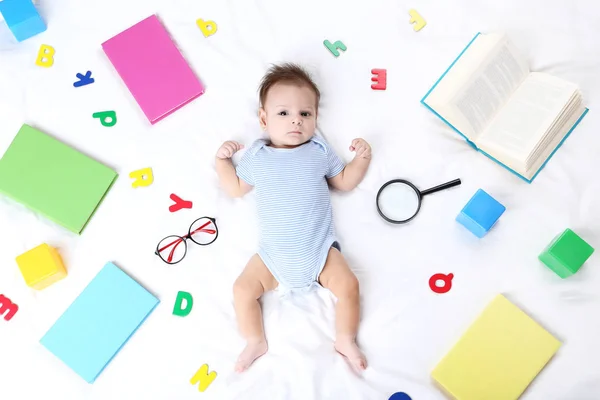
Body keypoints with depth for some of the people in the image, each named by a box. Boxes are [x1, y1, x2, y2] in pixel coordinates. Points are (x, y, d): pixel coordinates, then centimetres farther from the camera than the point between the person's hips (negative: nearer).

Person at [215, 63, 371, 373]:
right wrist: (222, 160, 9)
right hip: (273, 255, 1)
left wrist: (362, 157, 1)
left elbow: (345, 182, 13)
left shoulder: (319, 151, 5)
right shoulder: (256, 156, 6)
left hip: (320, 249, 0)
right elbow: (236, 189, 16)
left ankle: (345, 341, 6)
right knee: (243, 289, -9)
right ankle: (256, 342, 8)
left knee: (349, 286, -13)